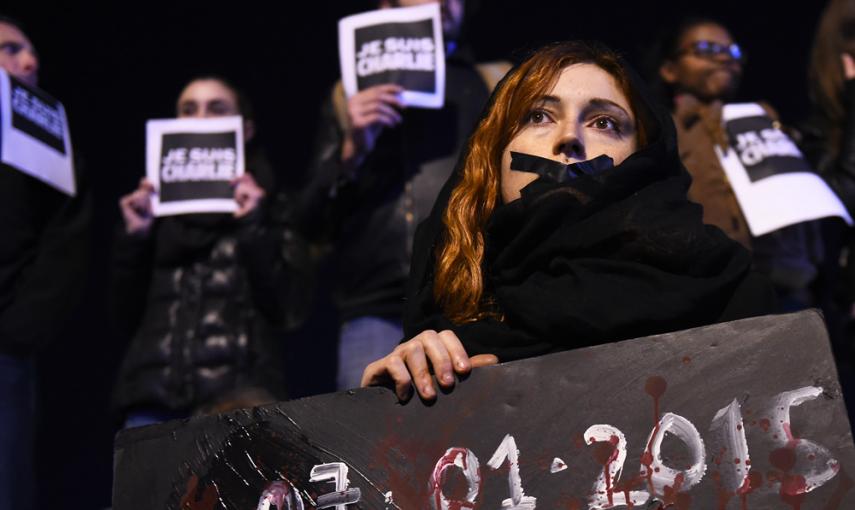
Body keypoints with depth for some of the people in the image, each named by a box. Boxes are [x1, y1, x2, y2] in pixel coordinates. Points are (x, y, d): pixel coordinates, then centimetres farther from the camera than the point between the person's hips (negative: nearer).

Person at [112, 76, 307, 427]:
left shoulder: (270, 207, 9)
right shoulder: (155, 205, 18)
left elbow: (286, 311, -3)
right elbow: (127, 319, 13)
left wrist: (254, 228, -9)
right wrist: (133, 239, 1)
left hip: (237, 398, -3)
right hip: (154, 399, 3)